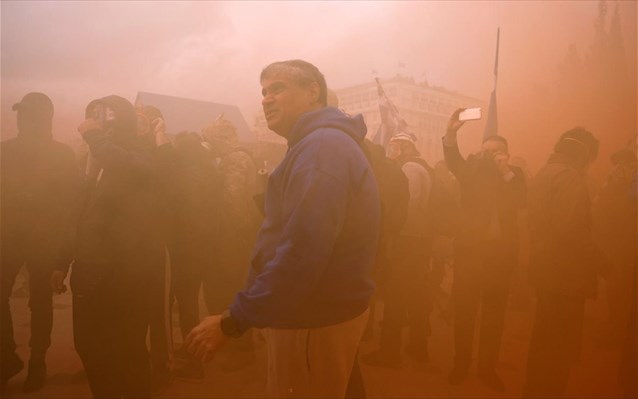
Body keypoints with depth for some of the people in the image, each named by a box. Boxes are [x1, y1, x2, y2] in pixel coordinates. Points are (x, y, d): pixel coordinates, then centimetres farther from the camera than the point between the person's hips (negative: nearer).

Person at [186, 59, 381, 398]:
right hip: (312, 314, 10)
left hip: (314, 322, -10)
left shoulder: (321, 146, -20)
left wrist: (232, 320, -24)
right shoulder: (326, 142, 16)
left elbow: (301, 253, -30)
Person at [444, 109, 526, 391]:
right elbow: (453, 160, -15)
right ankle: (461, 364, 13)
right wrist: (451, 134, -32)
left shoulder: (515, 175, 9)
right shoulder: (472, 170, 7)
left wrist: (506, 171, -18)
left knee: (494, 311, 7)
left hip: (501, 250, 1)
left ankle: (488, 367, 17)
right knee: (463, 308, 1)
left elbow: (522, 201, -9)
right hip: (470, 248, -1)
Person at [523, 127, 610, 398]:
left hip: (547, 269, 10)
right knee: (563, 346, -1)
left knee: (545, 342, 20)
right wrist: (599, 261, -11)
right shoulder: (569, 176, -15)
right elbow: (570, 229, -24)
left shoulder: (544, 174, 13)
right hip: (565, 273, -10)